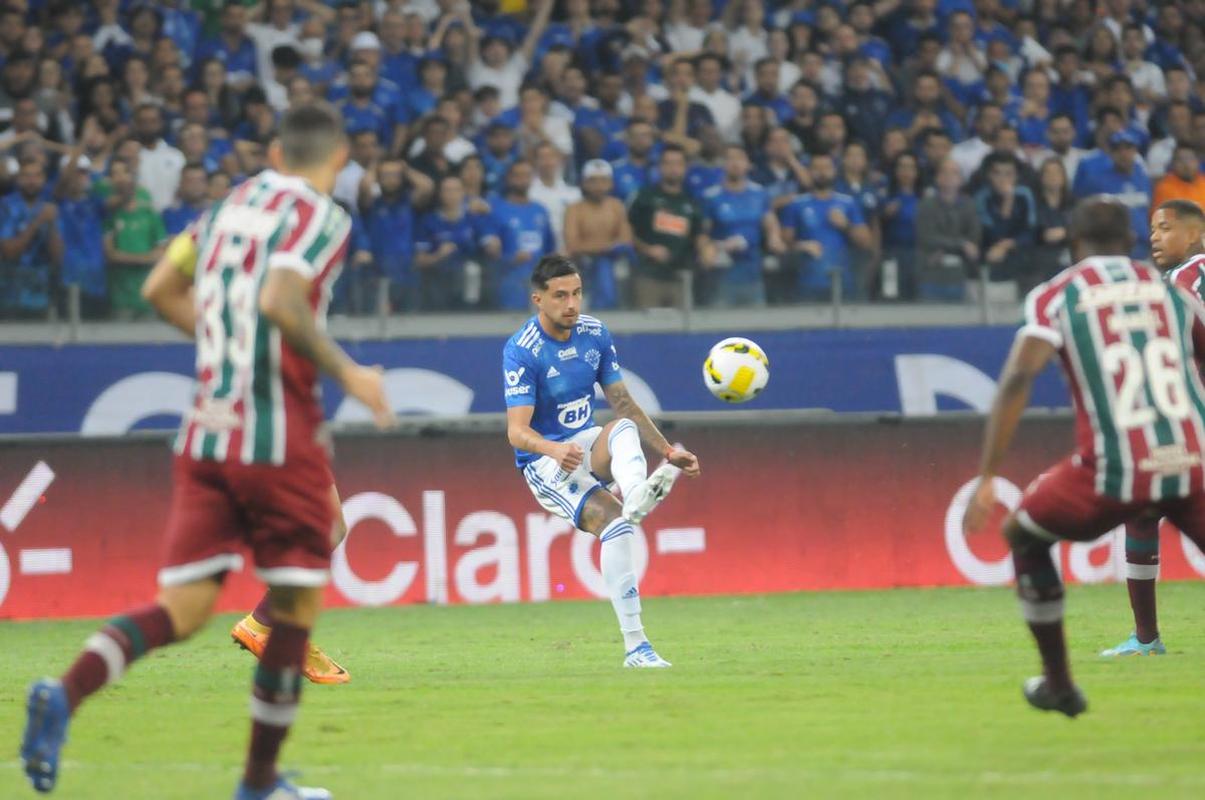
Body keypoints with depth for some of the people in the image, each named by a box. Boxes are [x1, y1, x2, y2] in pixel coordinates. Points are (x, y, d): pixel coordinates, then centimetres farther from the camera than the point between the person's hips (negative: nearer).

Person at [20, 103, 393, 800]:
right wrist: (346, 371, -15)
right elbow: (279, 299, -23)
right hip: (280, 439, -6)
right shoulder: (320, 217, -7)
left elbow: (163, 291, 22)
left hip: (208, 432, 6)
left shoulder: (231, 206, 14)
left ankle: (67, 693, -23)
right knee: (297, 603, 9)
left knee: (183, 609, 2)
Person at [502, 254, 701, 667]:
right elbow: (517, 431, -23)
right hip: (546, 462, -5)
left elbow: (623, 403, 13)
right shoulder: (522, 350, -16)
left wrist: (668, 451, 8)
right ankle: (634, 646, -32)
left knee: (624, 426, -29)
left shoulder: (595, 334, 3)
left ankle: (637, 496, -63)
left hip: (588, 446, 5)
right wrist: (555, 450, -44)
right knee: (612, 521, -28)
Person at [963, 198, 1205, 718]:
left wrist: (987, 480, -7)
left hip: (1116, 470, -2)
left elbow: (1018, 379, -6)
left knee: (1024, 537, 25)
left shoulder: (1055, 297, 7)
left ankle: (1058, 685, 26)